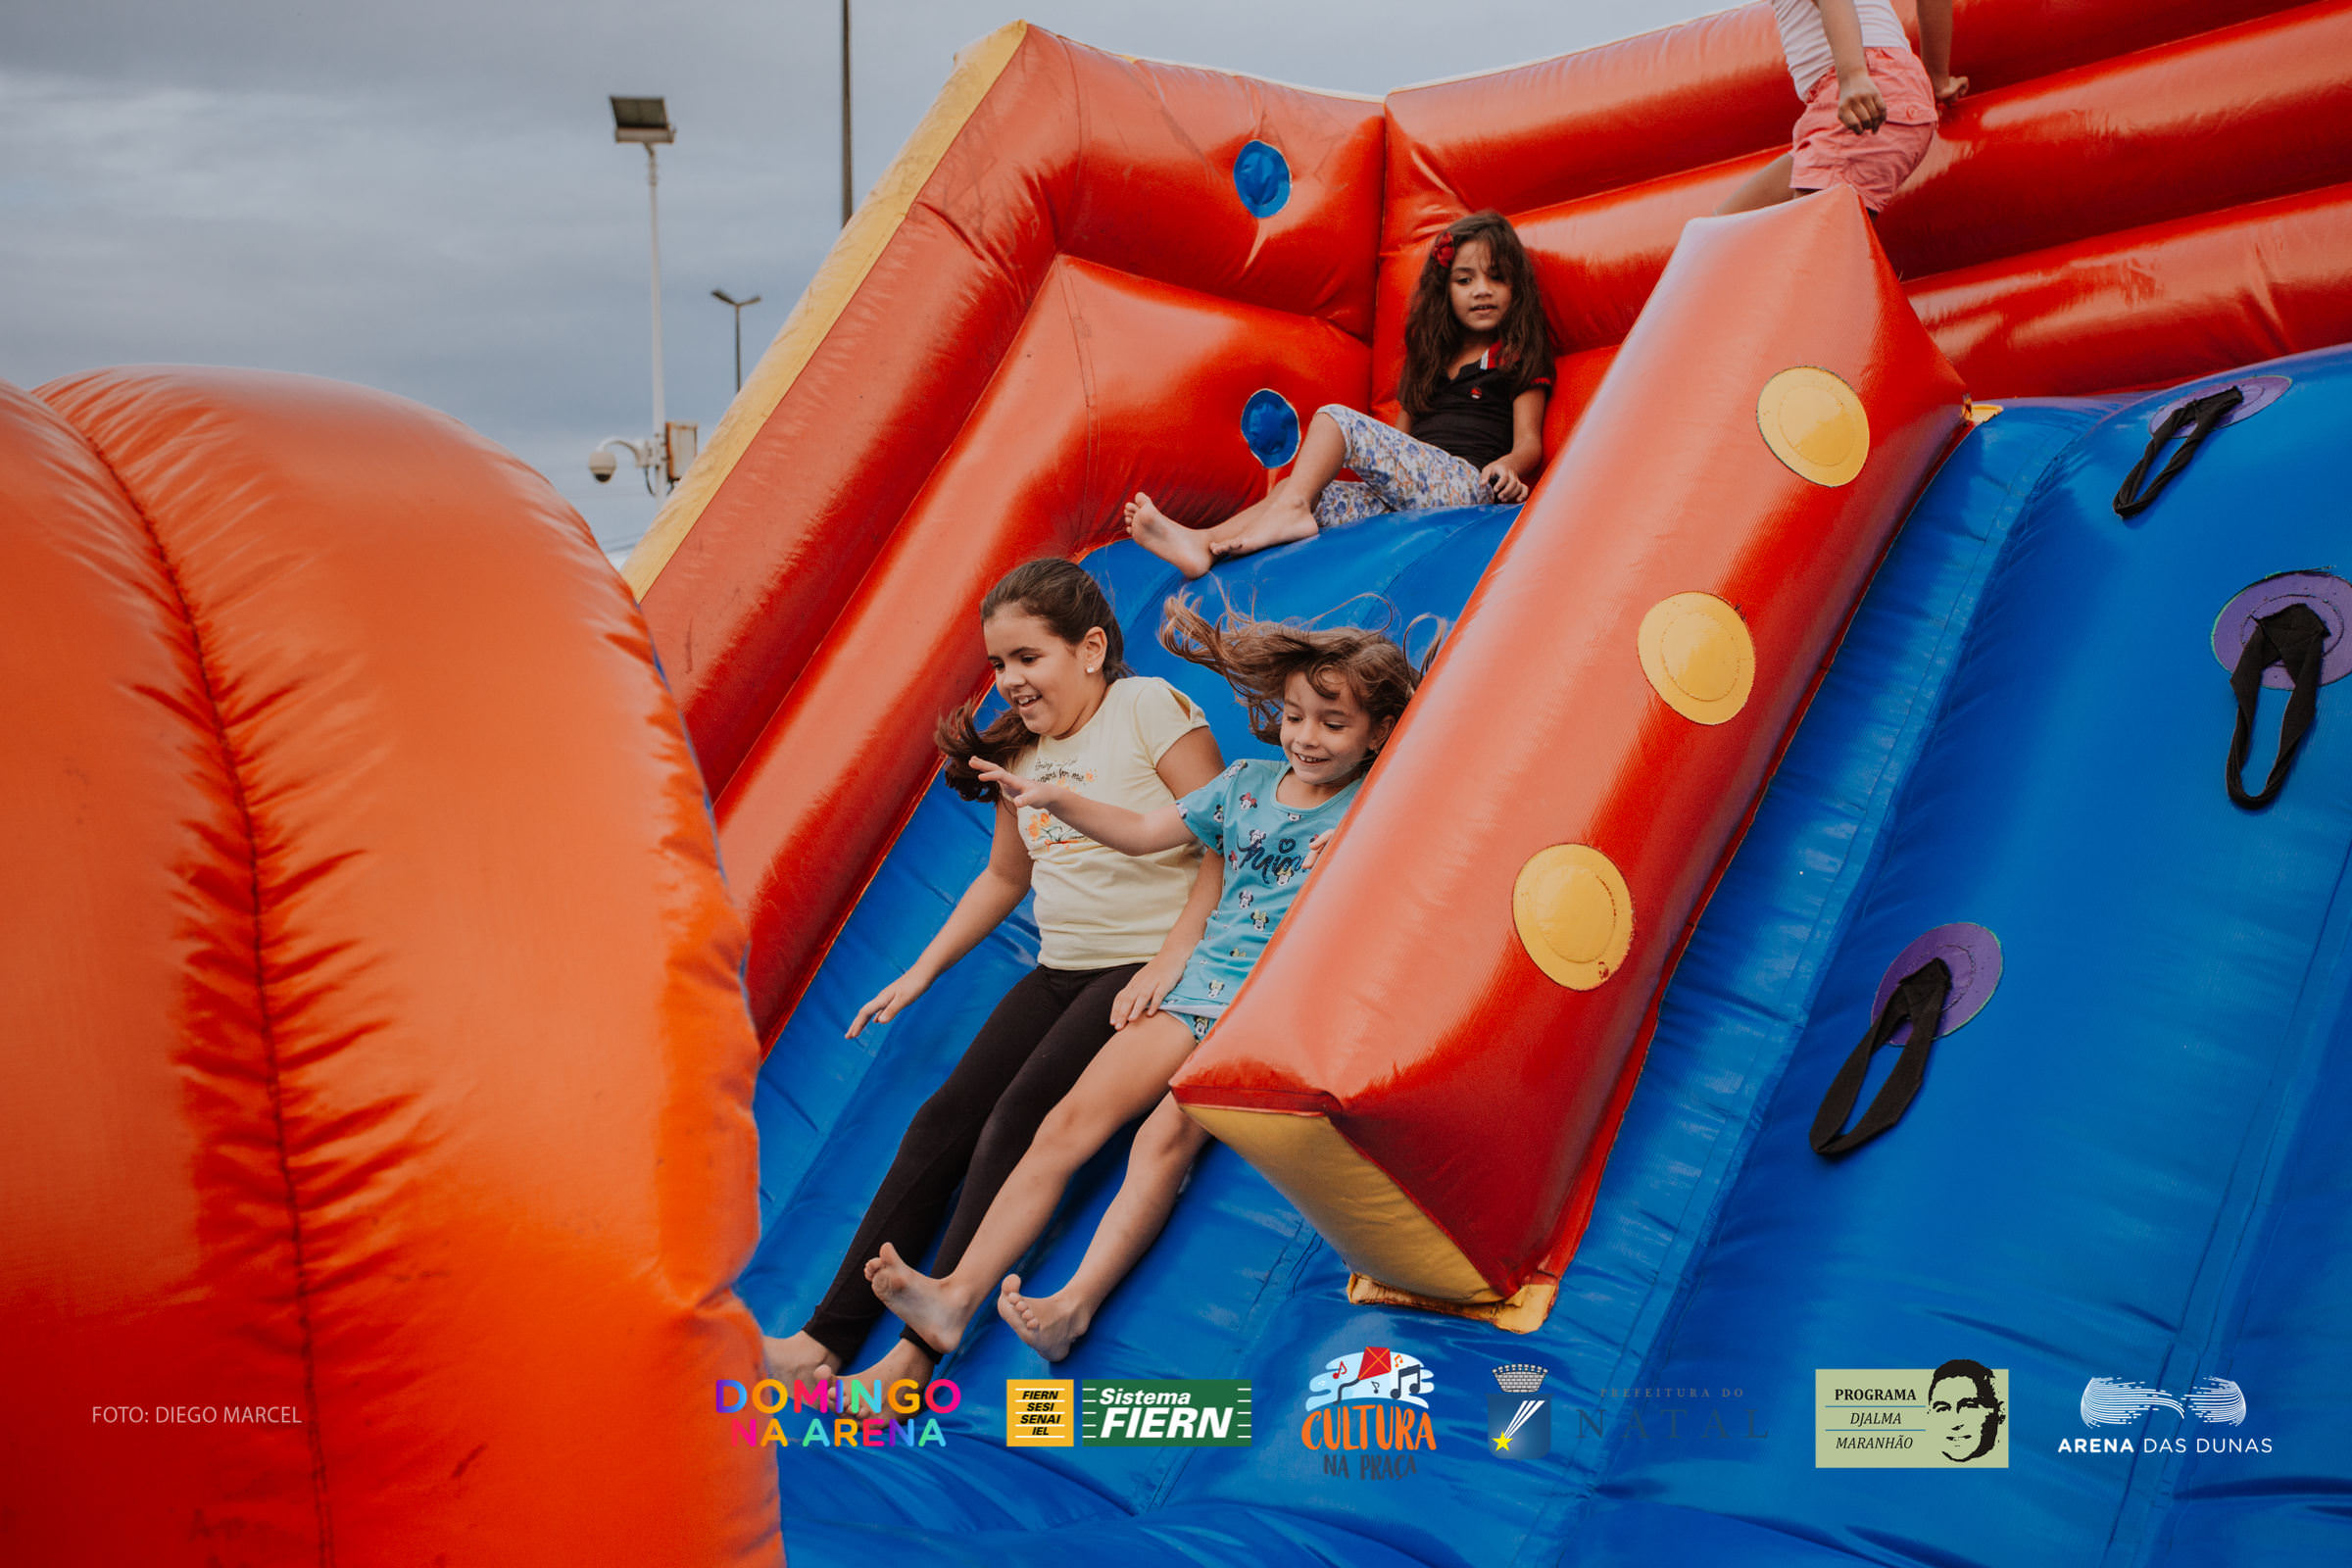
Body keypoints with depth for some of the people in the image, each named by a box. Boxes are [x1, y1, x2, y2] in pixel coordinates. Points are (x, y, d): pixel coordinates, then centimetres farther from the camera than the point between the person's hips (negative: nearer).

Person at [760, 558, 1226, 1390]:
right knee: (944, 1118, -6)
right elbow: (1004, 876, 26)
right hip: (1060, 970, 7)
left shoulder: (1148, 706, -7)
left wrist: (1173, 959, -20)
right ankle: (830, 1335, -5)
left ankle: (923, 1346, -19)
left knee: (1019, 1118, -22)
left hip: (1147, 968, -7)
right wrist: (920, 972, 24)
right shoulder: (1021, 747, 14)